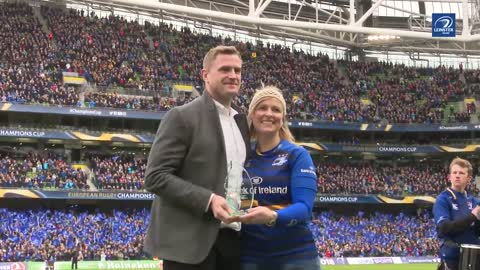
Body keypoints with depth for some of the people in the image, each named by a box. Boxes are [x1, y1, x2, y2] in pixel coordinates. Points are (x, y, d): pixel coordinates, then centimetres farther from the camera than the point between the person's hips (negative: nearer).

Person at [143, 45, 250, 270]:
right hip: (190, 241, -7)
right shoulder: (182, 117, -6)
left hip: (232, 238, 7)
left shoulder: (242, 122, 17)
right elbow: (155, 176, -12)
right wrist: (208, 200, -21)